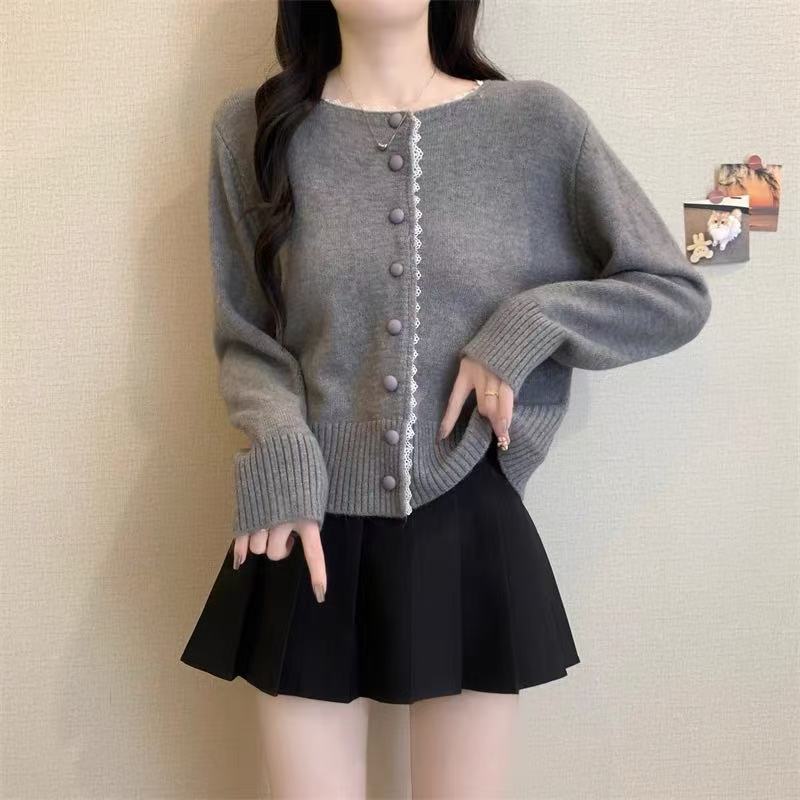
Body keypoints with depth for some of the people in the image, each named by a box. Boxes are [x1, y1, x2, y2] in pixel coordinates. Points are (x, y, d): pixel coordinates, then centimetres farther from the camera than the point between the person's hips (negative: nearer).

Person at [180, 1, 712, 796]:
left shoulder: (537, 121, -1)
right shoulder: (254, 127, 2)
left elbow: (678, 294, 4)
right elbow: (244, 339, 5)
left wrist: (529, 326, -11)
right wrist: (278, 454, -15)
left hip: (469, 530, 0)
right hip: (315, 532, 1)